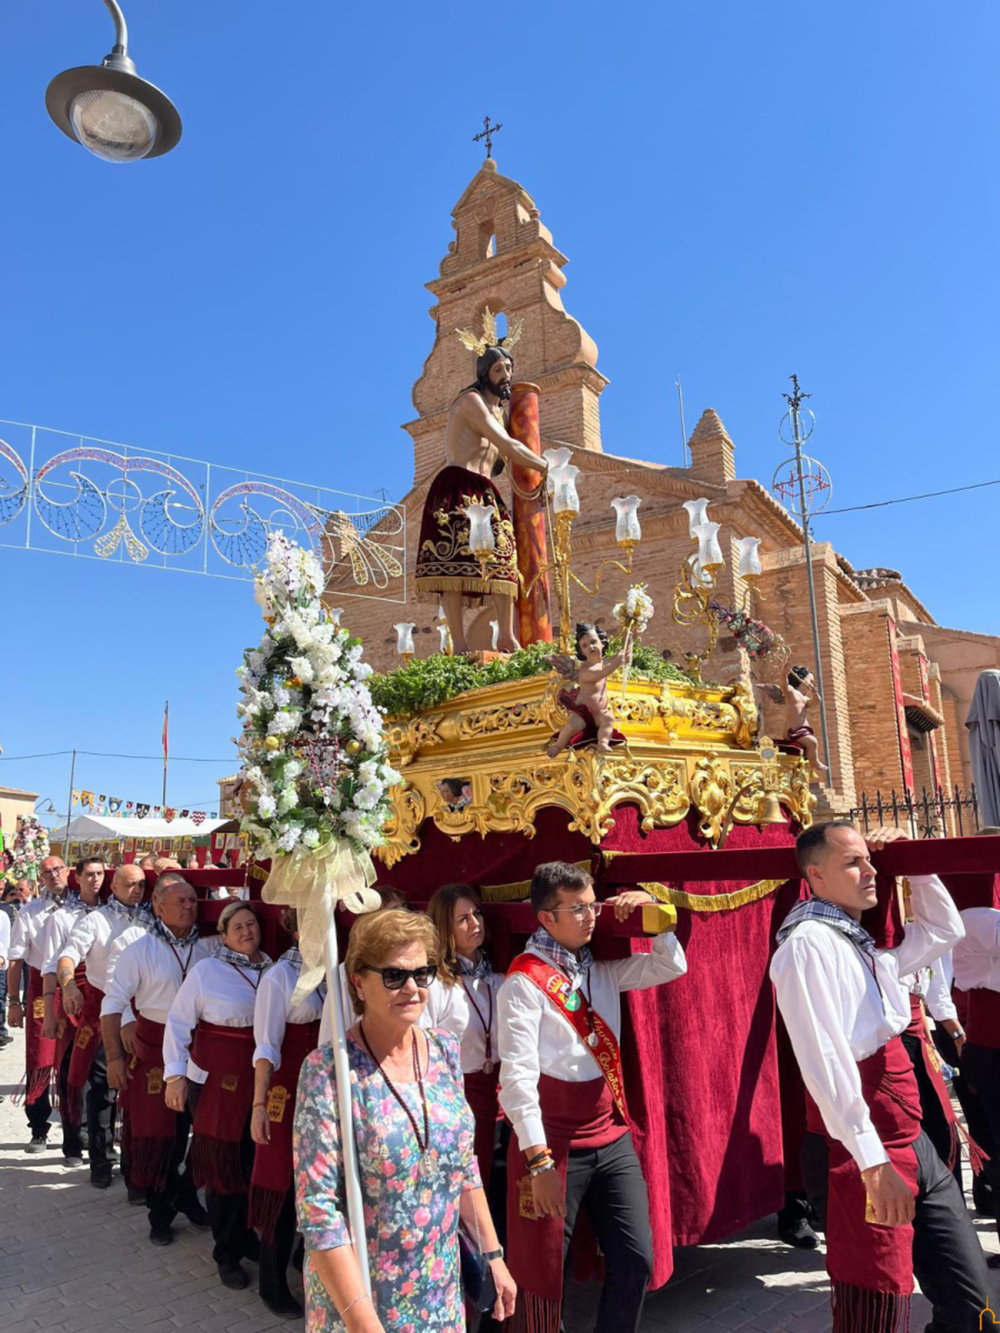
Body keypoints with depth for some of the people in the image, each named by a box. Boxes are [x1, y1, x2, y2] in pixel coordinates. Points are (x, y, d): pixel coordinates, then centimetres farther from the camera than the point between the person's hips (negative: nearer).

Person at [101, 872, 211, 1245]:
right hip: (154, 1049, -3)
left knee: (198, 1129, 10)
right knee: (156, 1130, 4)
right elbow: (113, 1003, -7)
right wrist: (115, 1057, -11)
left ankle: (187, 1196, 33)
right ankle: (160, 1212, 23)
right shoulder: (139, 948, -7)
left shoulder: (206, 948, 2)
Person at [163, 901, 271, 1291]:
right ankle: (227, 1254, 23)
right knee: (223, 1164, 6)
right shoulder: (206, 971, -5)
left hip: (261, 1079, 3)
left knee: (255, 1161, 9)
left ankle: (246, 1236, 32)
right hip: (218, 1082, -3)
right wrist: (175, 1073, -9)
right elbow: (178, 1022, -3)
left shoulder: (272, 969, 5)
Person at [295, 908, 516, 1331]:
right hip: (357, 1295, -4)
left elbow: (465, 1163, 7)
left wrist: (492, 1253, 7)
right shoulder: (328, 1071, -20)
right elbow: (317, 1210, -21)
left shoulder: (444, 1051, -4)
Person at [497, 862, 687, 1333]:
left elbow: (671, 966, 13)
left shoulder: (601, 972, 8)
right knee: (544, 1269, 7)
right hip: (554, 1141, -6)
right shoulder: (525, 981, -13)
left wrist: (653, 910, -1)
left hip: (611, 1135, 6)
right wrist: (538, 1160, -20)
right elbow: (517, 1076, -18)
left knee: (635, 1259, 9)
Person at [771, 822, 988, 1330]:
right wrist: (873, 1163, -25)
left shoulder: (864, 942, 12)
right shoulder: (809, 943, -16)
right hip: (863, 1155, -9)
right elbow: (826, 1062, -23)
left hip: (913, 1144, 9)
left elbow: (944, 930, 27)